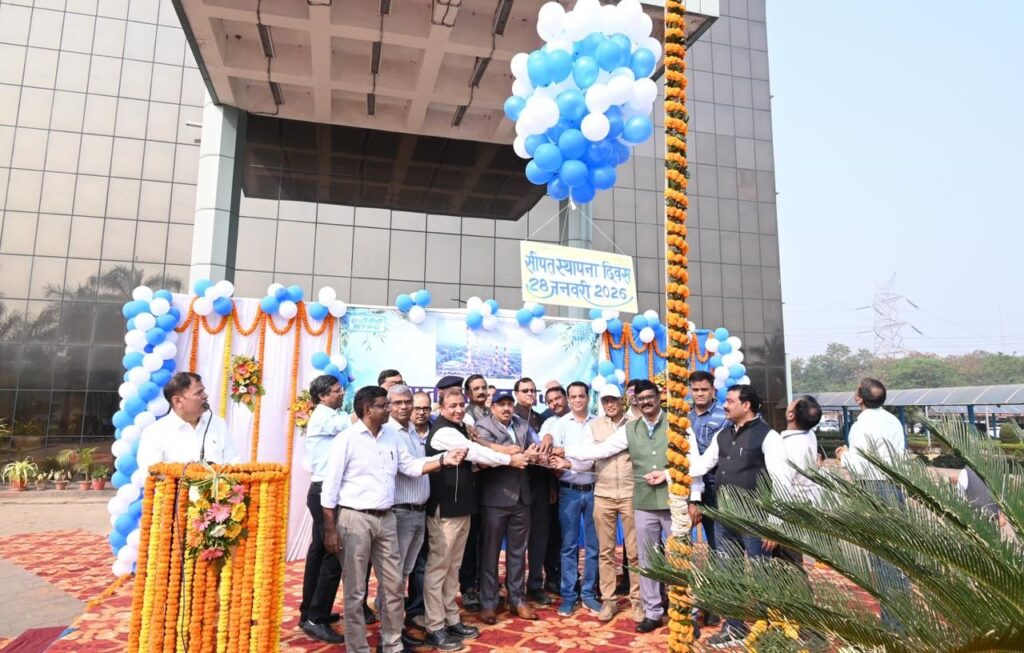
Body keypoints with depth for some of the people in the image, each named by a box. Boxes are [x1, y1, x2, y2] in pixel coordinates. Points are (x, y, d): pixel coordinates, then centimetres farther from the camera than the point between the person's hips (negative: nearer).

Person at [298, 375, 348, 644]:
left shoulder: (330, 418, 17)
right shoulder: (322, 418, -13)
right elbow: (352, 424, -24)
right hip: (325, 491, -10)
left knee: (320, 550, 15)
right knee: (334, 553, -10)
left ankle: (310, 611, 26)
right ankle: (316, 619, -4)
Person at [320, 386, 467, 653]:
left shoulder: (391, 435, 7)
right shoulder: (347, 439, -10)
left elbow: (410, 466, 7)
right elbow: (331, 486, -9)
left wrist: (443, 460, -8)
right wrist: (330, 529, -10)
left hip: (386, 519, 6)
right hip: (355, 519, -6)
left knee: (394, 585, 13)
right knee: (355, 591, 6)